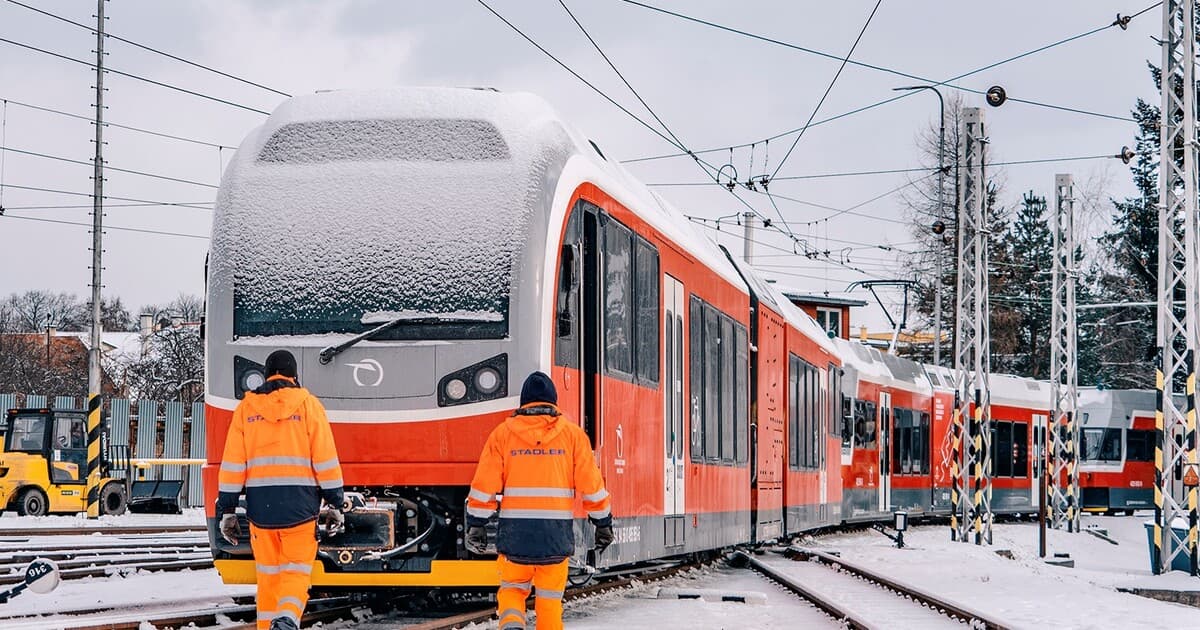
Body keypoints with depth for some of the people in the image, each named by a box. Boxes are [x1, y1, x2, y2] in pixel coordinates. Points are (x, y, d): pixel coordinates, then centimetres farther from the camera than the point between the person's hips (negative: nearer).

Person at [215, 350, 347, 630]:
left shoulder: (246, 408, 7)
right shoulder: (308, 405, 1)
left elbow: (232, 464, 5)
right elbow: (325, 460, -2)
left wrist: (227, 510, 8)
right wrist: (335, 504, 4)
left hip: (260, 508, 2)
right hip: (300, 507, -2)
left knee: (268, 575, 12)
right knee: (296, 573, 0)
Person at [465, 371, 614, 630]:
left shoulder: (503, 433, 4)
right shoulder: (572, 434, 3)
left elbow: (484, 484, 0)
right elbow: (592, 484, 3)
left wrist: (475, 525, 5)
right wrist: (603, 523, 11)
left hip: (514, 531, 0)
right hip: (556, 532, 0)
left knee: (512, 587, 13)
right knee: (550, 597, 8)